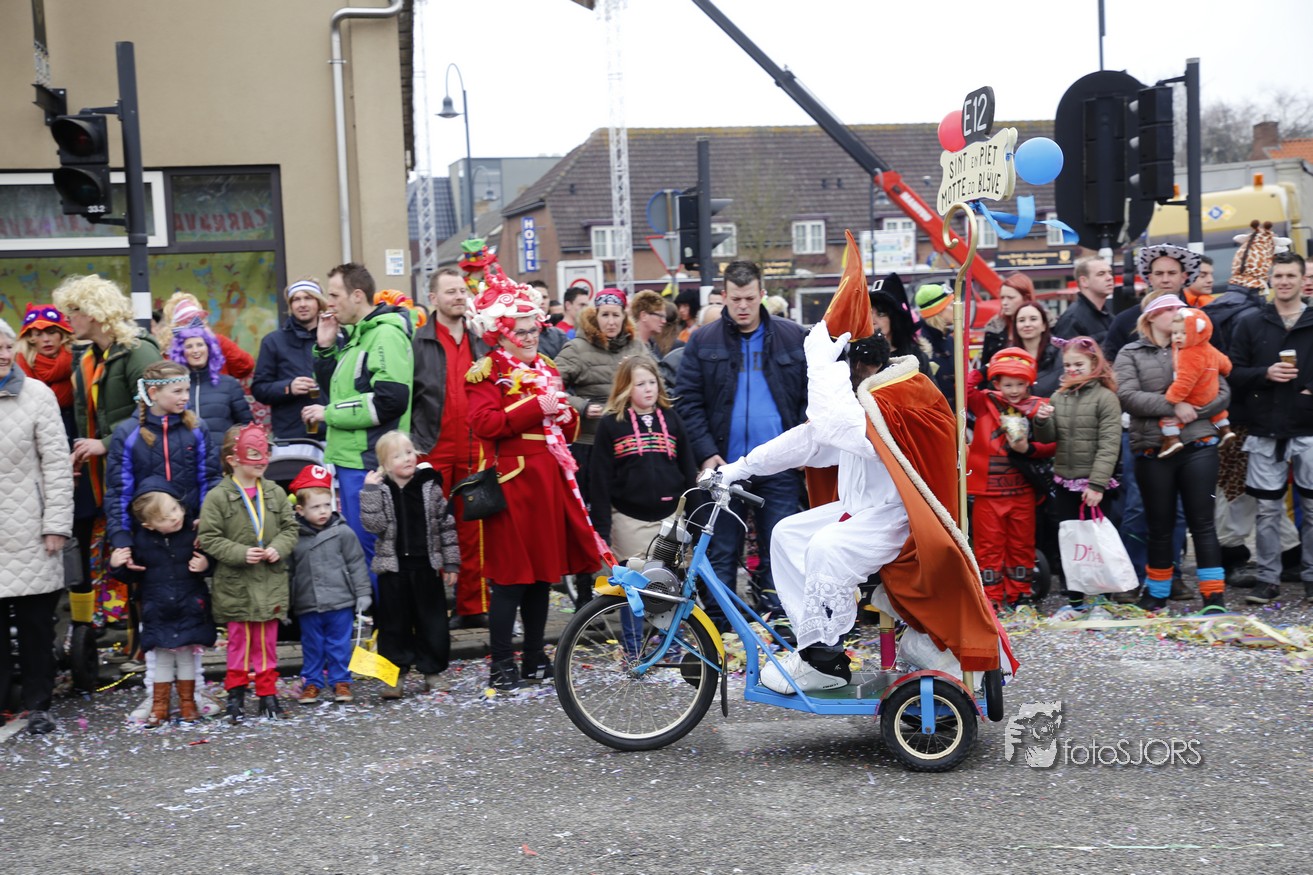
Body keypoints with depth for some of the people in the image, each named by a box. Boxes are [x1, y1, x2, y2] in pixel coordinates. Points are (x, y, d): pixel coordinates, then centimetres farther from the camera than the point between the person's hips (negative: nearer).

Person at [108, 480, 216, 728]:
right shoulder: (141, 540, -6)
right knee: (161, 659, 9)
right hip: (158, 612, 1)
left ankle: (187, 703, 22)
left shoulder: (193, 533, -10)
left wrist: (206, 565, -19)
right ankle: (159, 706, 20)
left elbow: (209, 558, 2)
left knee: (187, 657, 8)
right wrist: (117, 565, -14)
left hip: (189, 610, -1)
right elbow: (133, 575, 4)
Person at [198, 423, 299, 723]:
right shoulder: (218, 497, -9)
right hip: (236, 585, -3)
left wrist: (278, 548, -10)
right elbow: (209, 538, -9)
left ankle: (268, 693, 20)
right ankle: (235, 693, 21)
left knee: (267, 640, 10)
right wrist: (241, 554, -19)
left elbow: (290, 528, 9)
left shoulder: (275, 493, 3)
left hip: (271, 582, 3)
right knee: (239, 640, 7)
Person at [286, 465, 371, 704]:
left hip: (340, 603, -1)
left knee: (340, 646, 7)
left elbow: (357, 564, 1)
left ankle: (341, 683, 19)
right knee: (312, 647, 11)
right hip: (307, 606, 1)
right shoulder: (293, 537, 1)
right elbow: (287, 571, 8)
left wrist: (362, 594, -2)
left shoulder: (342, 532, -3)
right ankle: (311, 683, 23)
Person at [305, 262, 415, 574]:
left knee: (365, 548, -6)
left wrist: (329, 413, -15)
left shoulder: (386, 335, -13)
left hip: (369, 461, -10)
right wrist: (325, 346, 10)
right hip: (349, 457, 10)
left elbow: (390, 400, -23)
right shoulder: (353, 335, 17)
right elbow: (336, 388, 25)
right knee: (354, 545, 16)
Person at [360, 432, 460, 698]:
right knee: (394, 623, 6)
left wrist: (451, 563, 2)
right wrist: (370, 491, -20)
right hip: (393, 567, -1)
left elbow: (446, 524, 3)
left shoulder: (429, 485, 0)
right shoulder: (380, 489, -2)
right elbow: (374, 525, -15)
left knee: (432, 621, 7)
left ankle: (432, 671, 20)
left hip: (426, 566, 1)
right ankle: (395, 675, 15)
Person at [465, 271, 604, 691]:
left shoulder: (546, 370, 20)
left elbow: (568, 430, 26)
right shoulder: (487, 373, -3)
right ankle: (501, 665, 3)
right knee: (511, 577, -5)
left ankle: (535, 657, 21)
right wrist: (537, 408, -17)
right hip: (511, 481, -7)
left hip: (548, 482, 7)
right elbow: (484, 423, -19)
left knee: (542, 574, 11)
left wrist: (564, 413, 2)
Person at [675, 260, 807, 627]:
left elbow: (812, 394, 8)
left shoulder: (792, 337, 6)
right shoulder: (702, 342, 5)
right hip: (724, 466, 0)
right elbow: (687, 401, 2)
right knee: (720, 555, 6)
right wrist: (706, 453, -9)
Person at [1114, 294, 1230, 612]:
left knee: (1202, 523, 0)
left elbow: (1223, 393, 4)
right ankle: (1156, 594, 22)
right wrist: (1173, 406, -16)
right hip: (1152, 451, -1)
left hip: (1198, 446, 1)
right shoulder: (1130, 354, 6)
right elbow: (1127, 396, -10)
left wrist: (1193, 412, -11)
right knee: (1159, 526, 8)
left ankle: (1213, 596, 4)